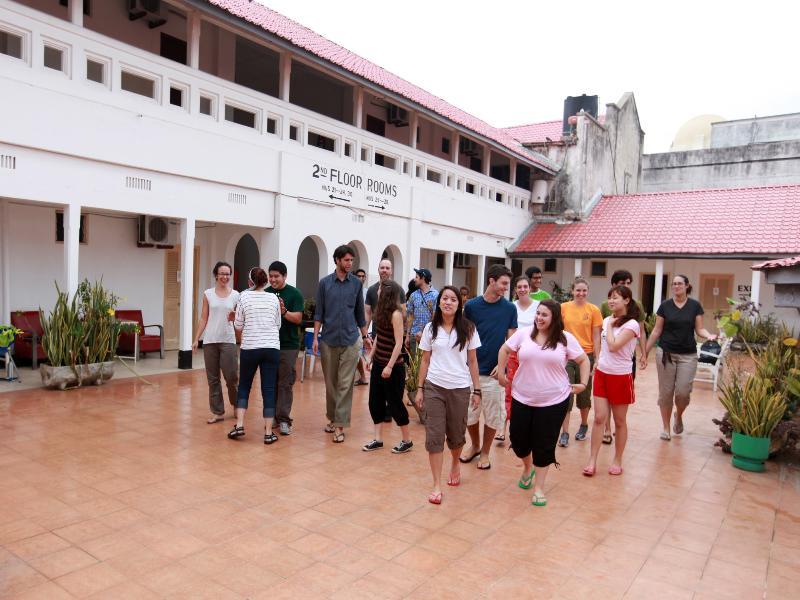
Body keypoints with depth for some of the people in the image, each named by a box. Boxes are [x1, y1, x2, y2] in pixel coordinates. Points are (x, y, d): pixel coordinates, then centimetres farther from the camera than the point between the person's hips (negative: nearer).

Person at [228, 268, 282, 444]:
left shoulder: (244, 296, -1)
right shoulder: (273, 298, 4)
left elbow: (238, 326, 1)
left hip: (249, 348, -1)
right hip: (272, 348, 1)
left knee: (244, 385, 15)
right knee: (269, 389, 3)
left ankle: (239, 425, 7)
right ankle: (268, 433, 5)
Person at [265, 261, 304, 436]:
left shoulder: (294, 294, -4)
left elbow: (298, 318, -10)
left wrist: (284, 311, -26)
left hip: (288, 345, -4)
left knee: (285, 383, -3)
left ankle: (284, 419, 0)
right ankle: (273, 416, 19)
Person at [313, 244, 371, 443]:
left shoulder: (356, 283, 4)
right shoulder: (325, 283, 2)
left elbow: (360, 312, 11)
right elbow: (318, 313, 3)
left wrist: (365, 336, 13)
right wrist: (315, 337, -3)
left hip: (350, 340, 0)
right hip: (329, 340, 1)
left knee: (345, 384, -3)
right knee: (330, 383, 11)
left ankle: (340, 425, 1)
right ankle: (332, 417, 27)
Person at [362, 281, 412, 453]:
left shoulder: (395, 314, -17)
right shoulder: (381, 311, 7)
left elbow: (399, 343, -19)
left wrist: (390, 366, -21)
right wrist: (371, 356, 14)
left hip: (393, 367, -8)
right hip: (378, 363, 8)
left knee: (394, 403, 2)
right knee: (375, 401, 10)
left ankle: (407, 441, 18)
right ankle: (378, 439, 19)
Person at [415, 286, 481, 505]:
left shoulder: (468, 329, -1)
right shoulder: (430, 329, 3)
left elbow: (472, 361, 3)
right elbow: (425, 361, 7)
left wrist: (477, 390, 1)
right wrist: (419, 388, 5)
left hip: (460, 388, -1)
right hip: (434, 387, 1)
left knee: (456, 435, 12)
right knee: (434, 436, -2)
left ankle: (455, 464, 43)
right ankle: (436, 485, 7)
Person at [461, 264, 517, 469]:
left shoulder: (509, 308, -2)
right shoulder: (471, 306, -2)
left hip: (494, 371, 0)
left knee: (492, 414, 9)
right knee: (469, 412, 12)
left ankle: (485, 452, 28)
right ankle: (474, 446, 35)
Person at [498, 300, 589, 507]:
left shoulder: (565, 338, -5)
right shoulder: (524, 333, -2)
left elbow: (583, 360, 5)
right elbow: (505, 349, 9)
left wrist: (583, 383, -2)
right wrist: (501, 373, 7)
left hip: (554, 401, -2)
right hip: (522, 399, 2)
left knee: (544, 446, 4)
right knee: (518, 439, 10)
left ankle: (538, 488, 20)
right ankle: (527, 468, 43)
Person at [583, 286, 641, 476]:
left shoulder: (632, 324, -13)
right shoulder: (607, 320, 7)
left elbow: (613, 346, -23)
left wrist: (610, 325, -12)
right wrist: (598, 363, 12)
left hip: (620, 376, -5)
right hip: (602, 373, 5)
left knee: (619, 421, 8)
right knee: (599, 418, 3)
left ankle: (617, 461, 23)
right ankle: (592, 461, 7)